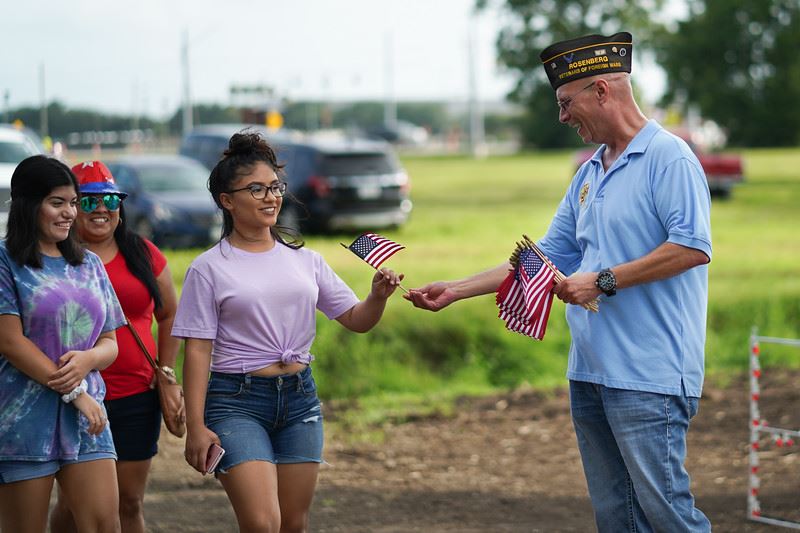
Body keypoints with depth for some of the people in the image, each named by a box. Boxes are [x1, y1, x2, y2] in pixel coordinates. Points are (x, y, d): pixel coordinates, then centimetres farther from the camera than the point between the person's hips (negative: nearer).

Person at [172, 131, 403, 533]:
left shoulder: (304, 260, 9)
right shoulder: (209, 269, -4)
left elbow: (356, 320, 11)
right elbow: (197, 351, -6)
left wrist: (378, 296, -11)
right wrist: (196, 427, -11)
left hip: (299, 398, 5)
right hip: (236, 401, -5)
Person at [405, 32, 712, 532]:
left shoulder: (668, 157, -8)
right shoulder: (590, 174, 19)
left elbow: (692, 247, -18)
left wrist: (603, 282, -16)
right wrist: (456, 290, 19)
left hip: (650, 376, -9)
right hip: (590, 373, 9)